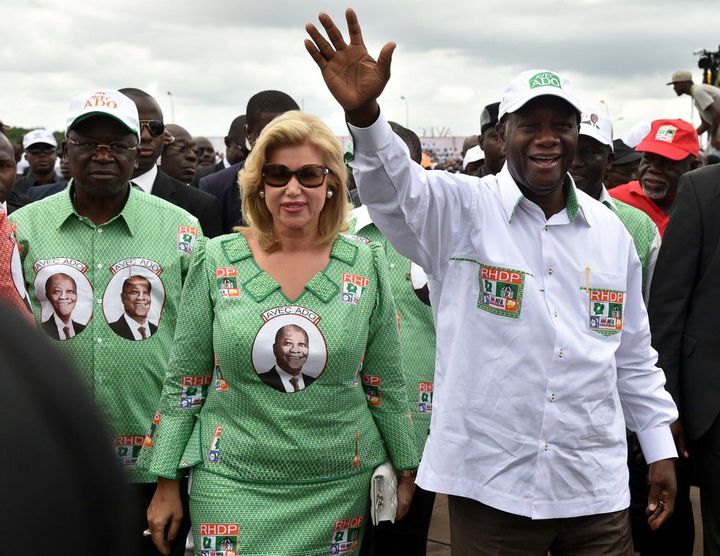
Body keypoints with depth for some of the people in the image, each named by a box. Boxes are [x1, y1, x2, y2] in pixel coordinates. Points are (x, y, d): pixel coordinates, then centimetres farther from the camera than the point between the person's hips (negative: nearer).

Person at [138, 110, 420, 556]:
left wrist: (405, 472, 9)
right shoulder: (216, 261, -3)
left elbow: (386, 382, 6)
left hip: (340, 483, 1)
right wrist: (167, 483, 1)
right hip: (234, 482, -1)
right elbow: (184, 381, 1)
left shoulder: (366, 266, -2)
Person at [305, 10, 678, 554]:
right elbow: (394, 189, -26)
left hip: (596, 484, 4)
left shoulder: (610, 231, 8)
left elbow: (633, 354, 14)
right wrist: (364, 113, -45)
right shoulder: (463, 209, -5)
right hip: (490, 483, -3)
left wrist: (660, 448, 14)